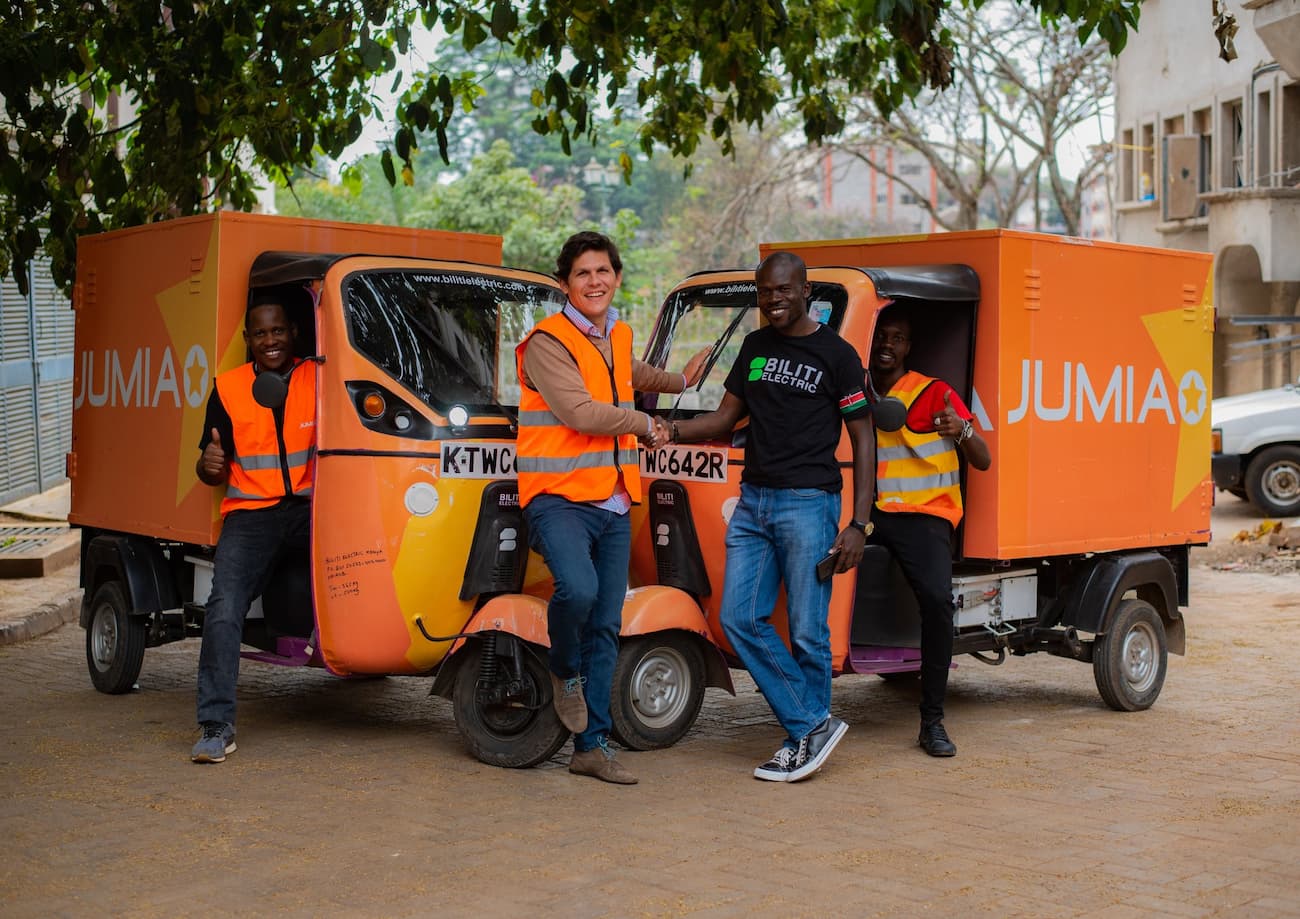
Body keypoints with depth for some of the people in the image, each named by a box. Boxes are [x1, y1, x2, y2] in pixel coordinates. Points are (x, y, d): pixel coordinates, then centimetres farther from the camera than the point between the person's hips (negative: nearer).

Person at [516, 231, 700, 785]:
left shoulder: (618, 336, 16)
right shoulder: (548, 342, -9)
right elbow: (580, 412, -19)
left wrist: (678, 381, 49)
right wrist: (642, 424, -5)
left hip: (613, 506, 7)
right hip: (559, 499, -7)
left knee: (606, 628, 8)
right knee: (578, 589, -32)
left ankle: (591, 747, 17)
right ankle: (566, 671, 0)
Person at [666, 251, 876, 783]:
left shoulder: (836, 355, -2)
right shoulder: (755, 347, 15)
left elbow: (863, 440, -2)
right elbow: (726, 417, 17)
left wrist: (858, 524, -9)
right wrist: (674, 431, -4)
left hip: (808, 503, -6)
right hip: (753, 500, 6)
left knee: (807, 631, -2)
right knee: (740, 619, -1)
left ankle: (808, 737, 13)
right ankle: (813, 725, 6)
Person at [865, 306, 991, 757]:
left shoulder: (935, 394, 4)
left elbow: (982, 461, -1)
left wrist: (962, 430, -23)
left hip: (923, 514, -3)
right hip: (867, 511, 3)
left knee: (937, 597, -28)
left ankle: (932, 721, -17)